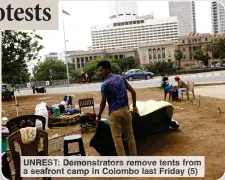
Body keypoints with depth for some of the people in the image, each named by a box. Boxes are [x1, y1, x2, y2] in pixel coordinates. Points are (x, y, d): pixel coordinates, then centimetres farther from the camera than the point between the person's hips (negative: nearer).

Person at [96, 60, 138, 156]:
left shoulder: (105, 84, -9)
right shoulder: (121, 78, 9)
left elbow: (103, 102, -5)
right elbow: (133, 91, 11)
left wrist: (99, 115, 8)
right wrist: (134, 106, 18)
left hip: (115, 112, -6)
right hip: (126, 109, 6)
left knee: (117, 138, 3)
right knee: (130, 135, 15)